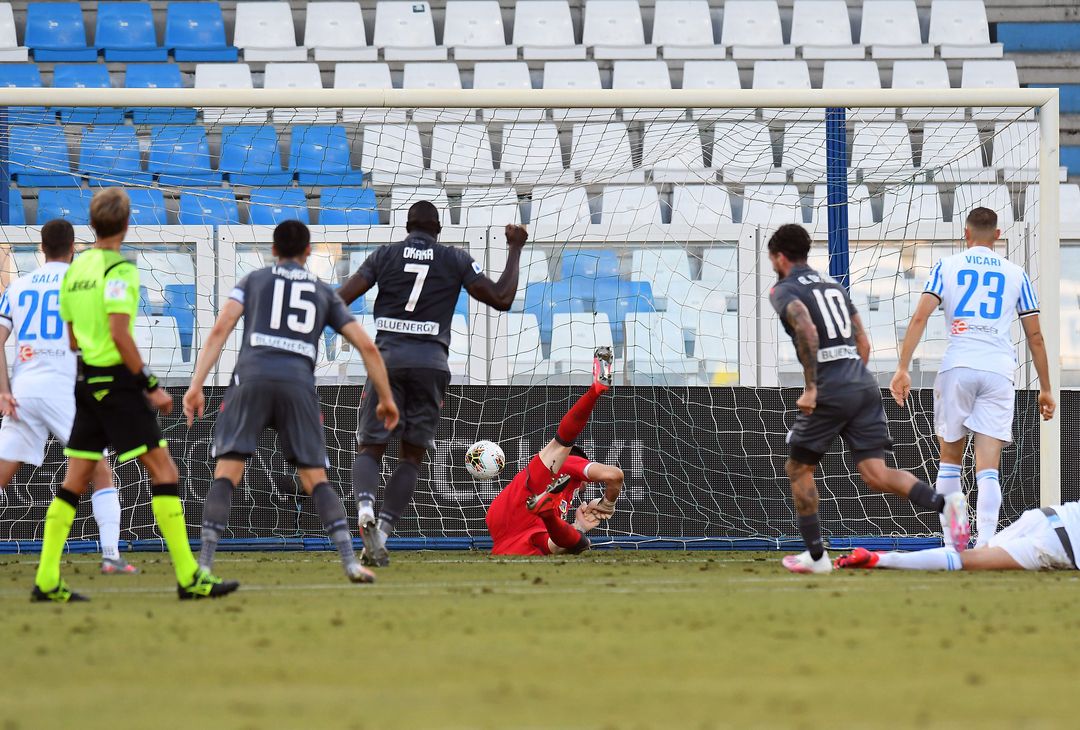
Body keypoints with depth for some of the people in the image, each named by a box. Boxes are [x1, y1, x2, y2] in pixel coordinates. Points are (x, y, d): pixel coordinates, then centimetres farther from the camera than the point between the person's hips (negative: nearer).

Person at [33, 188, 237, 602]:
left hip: (87, 381, 8)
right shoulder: (118, 269, -12)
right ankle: (189, 578, -10)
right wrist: (151, 385, -17)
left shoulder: (75, 269, 12)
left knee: (75, 482, 10)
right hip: (117, 381, -8)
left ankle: (47, 581, 7)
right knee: (163, 471, -6)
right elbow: (119, 332, -20)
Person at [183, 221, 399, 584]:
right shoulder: (324, 292, 24)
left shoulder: (255, 280, 20)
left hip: (252, 376, -1)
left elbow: (220, 330, 6)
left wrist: (196, 386, 2)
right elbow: (367, 346, 19)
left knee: (225, 475, -1)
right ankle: (350, 561, -7)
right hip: (299, 381, 1)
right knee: (316, 479, 7)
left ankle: (204, 564, -11)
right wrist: (385, 398, 27)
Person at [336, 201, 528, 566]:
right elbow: (502, 299, 4)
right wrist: (515, 250, 16)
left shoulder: (384, 256, 10)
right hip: (431, 361, 0)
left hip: (387, 357, 0)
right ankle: (382, 532, -6)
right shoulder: (455, 260, 9)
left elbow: (340, 300, 1)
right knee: (412, 455, 10)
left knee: (370, 448, 4)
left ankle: (365, 506, -29)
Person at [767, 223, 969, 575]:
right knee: (877, 474, -2)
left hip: (830, 390, -6)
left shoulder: (784, 291, 2)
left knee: (799, 468, 13)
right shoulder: (833, 285, 24)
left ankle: (815, 555, 14)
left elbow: (806, 329, -19)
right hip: (865, 385, 6)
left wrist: (810, 387, -18)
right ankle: (945, 503, -26)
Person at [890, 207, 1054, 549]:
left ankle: (952, 544, 14)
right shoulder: (1015, 274, 13)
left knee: (950, 458, 15)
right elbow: (1035, 335, 13)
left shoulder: (946, 267, 10)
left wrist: (903, 369, -5)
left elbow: (920, 317, -2)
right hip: (999, 372, 0)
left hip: (957, 367, 0)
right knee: (988, 467, -3)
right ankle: (985, 545, -18)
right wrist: (1045, 389, 18)